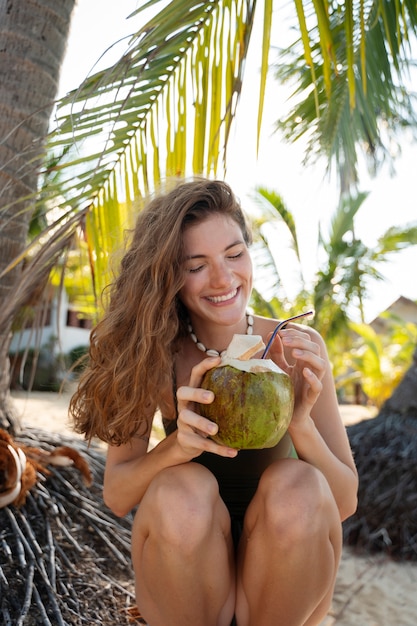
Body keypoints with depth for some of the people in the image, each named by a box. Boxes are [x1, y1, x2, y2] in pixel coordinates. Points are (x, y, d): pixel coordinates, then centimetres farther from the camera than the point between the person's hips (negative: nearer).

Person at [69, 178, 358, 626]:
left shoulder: (297, 348, -11)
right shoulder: (157, 357, -10)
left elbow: (345, 502, -10)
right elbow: (116, 496, -12)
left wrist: (300, 423, -30)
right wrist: (177, 446, -33)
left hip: (275, 569, 1)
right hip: (185, 564, 0)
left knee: (297, 488, -29)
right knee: (179, 490, -30)